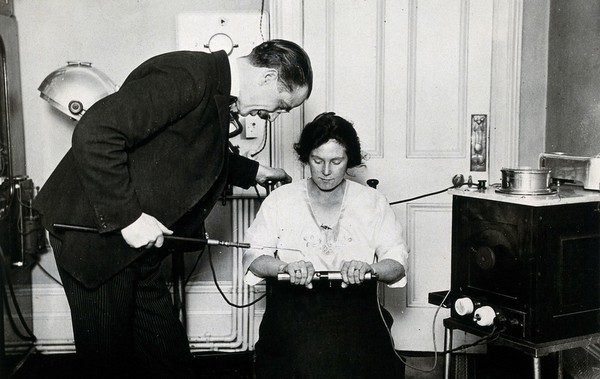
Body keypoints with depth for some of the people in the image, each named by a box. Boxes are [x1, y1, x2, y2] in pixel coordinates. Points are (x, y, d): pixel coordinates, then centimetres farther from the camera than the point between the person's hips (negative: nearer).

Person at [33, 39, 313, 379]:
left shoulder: (216, 90, 8)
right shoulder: (184, 76, -23)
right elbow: (94, 134, -32)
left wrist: (253, 172, 25)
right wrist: (128, 216, -30)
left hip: (139, 247, 9)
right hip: (96, 232, -9)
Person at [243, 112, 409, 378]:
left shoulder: (372, 202, 12)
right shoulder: (280, 200, 11)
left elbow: (397, 263, 4)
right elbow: (253, 256, 3)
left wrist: (368, 268, -18)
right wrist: (286, 267, -18)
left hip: (354, 299, 1)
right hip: (293, 300, -1)